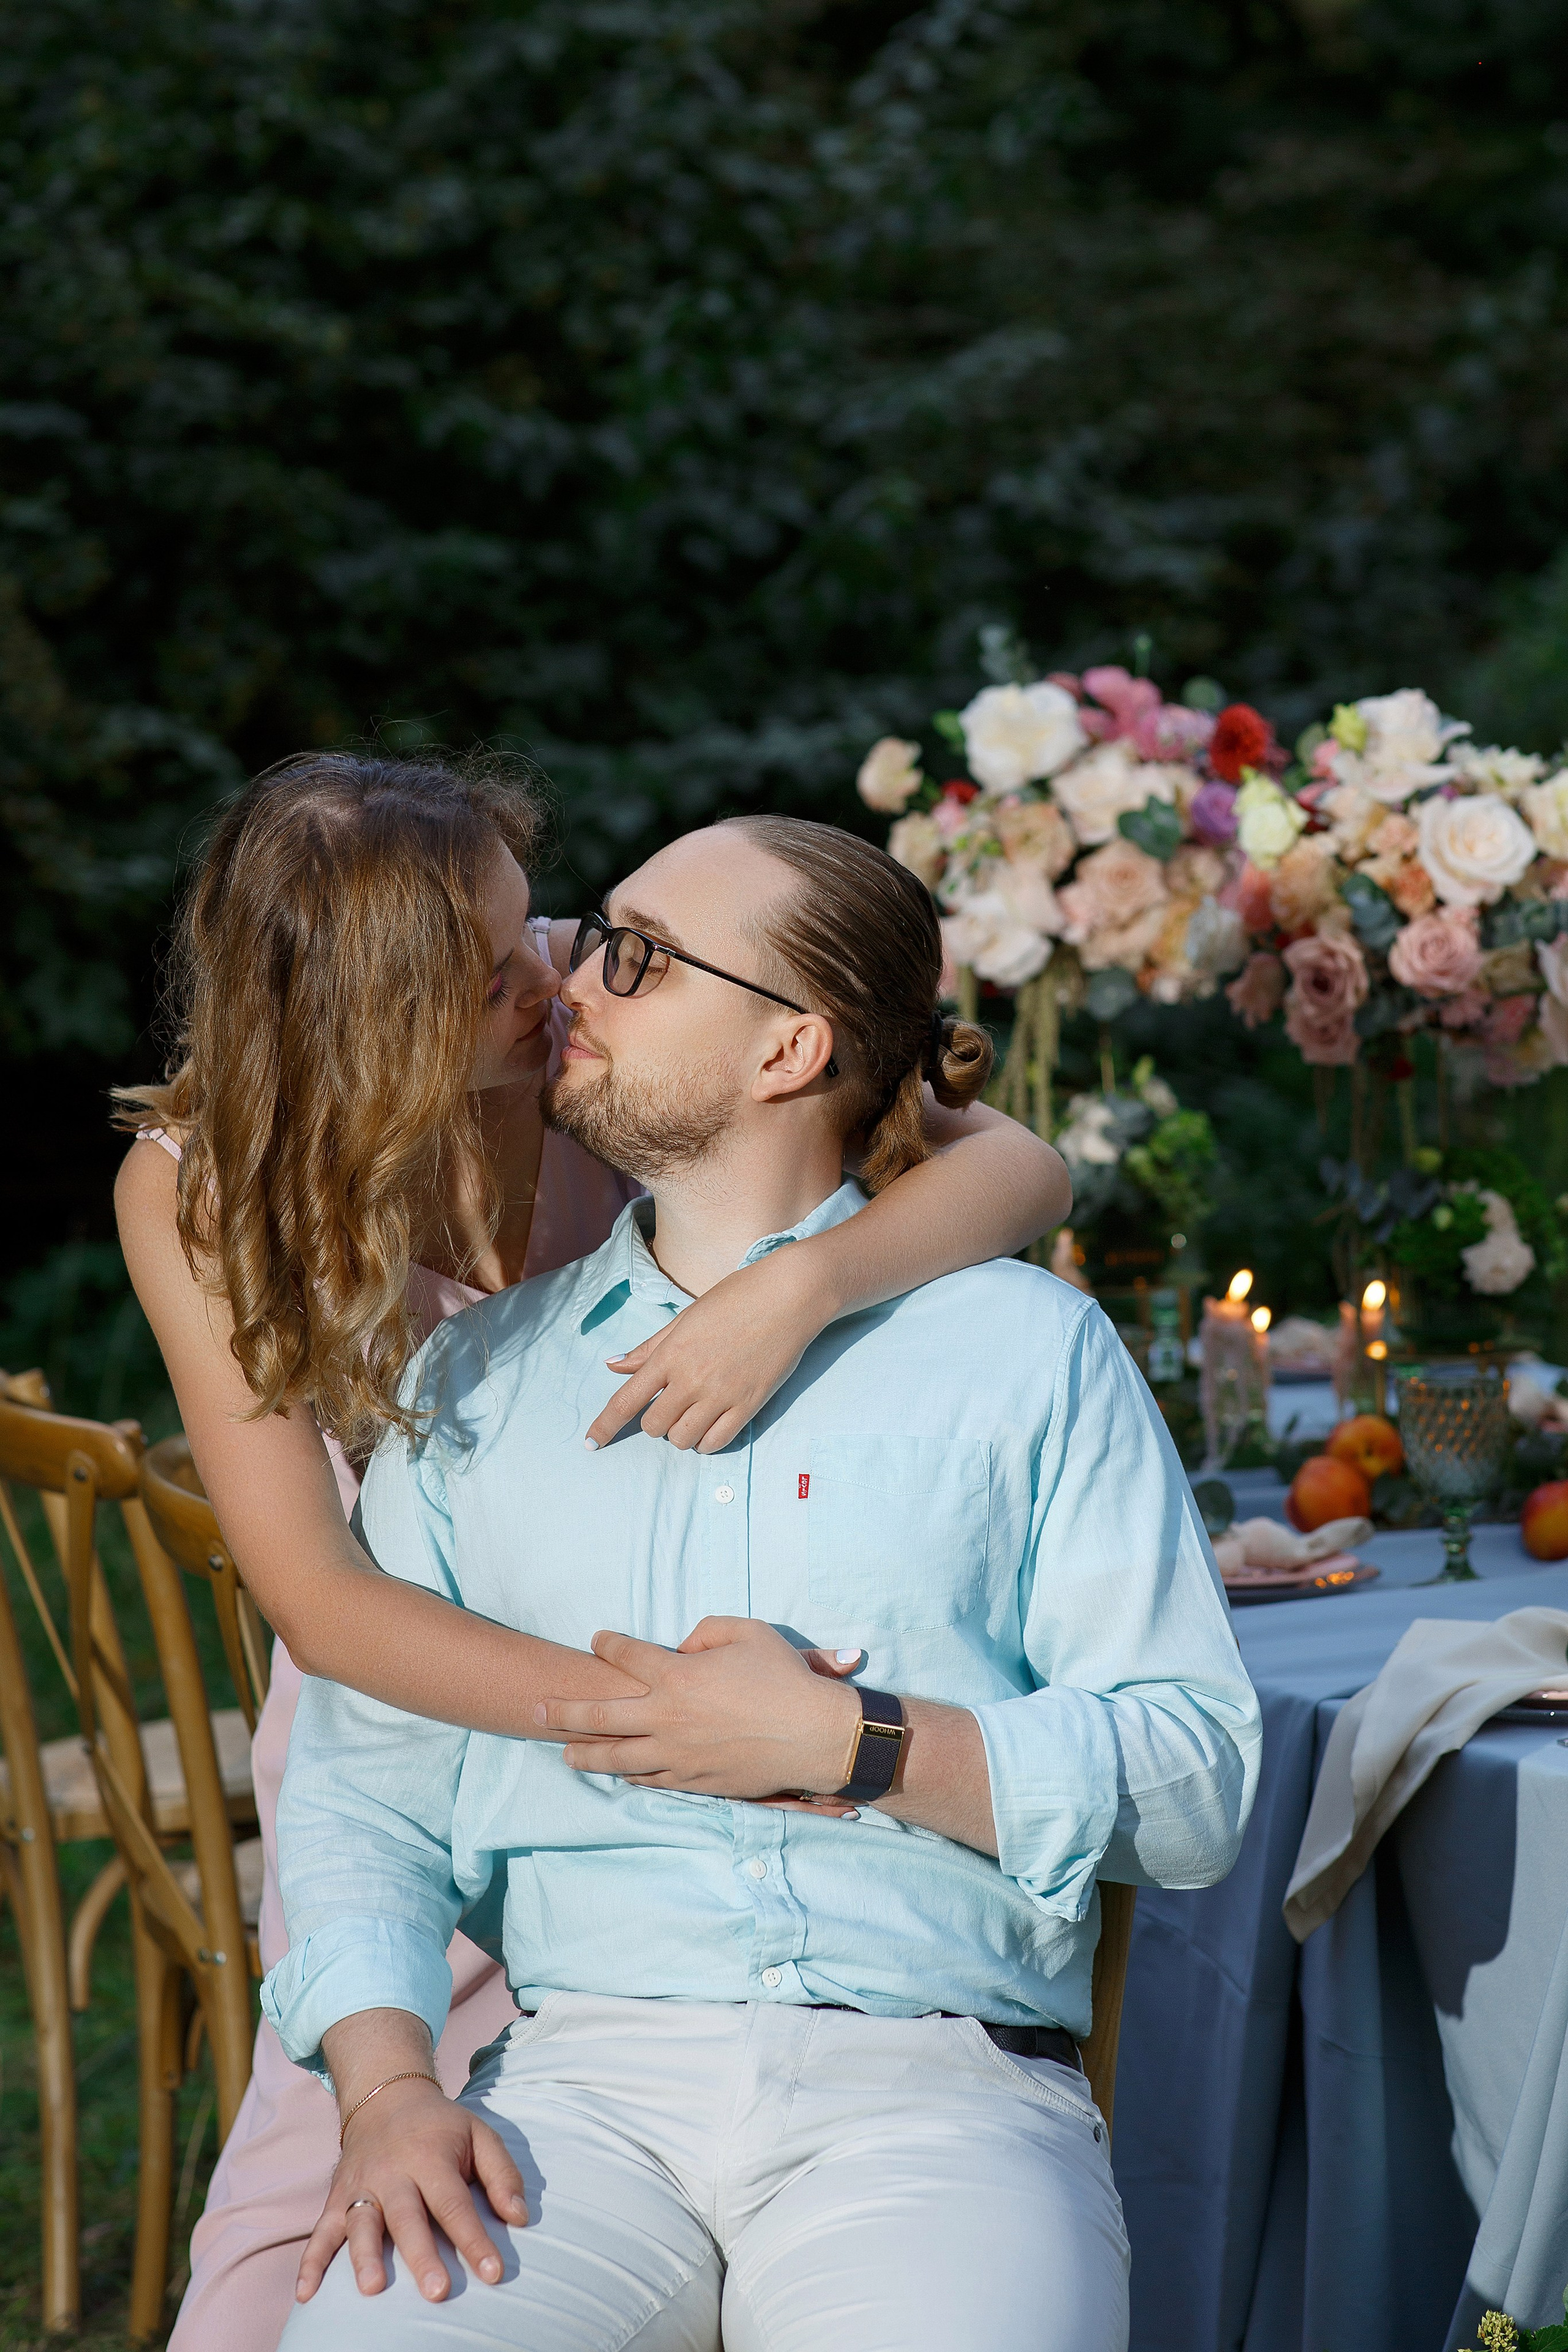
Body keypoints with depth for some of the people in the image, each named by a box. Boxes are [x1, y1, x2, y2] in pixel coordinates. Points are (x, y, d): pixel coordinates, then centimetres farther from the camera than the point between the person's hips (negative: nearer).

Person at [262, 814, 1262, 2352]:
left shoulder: (1026, 1346, 11)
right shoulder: (485, 1373, 19)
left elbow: (1200, 1781, 3)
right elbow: (363, 1772, 11)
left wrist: (852, 1745, -8)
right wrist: (386, 2083, -6)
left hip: (936, 2092, -2)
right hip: (587, 2080, 2)